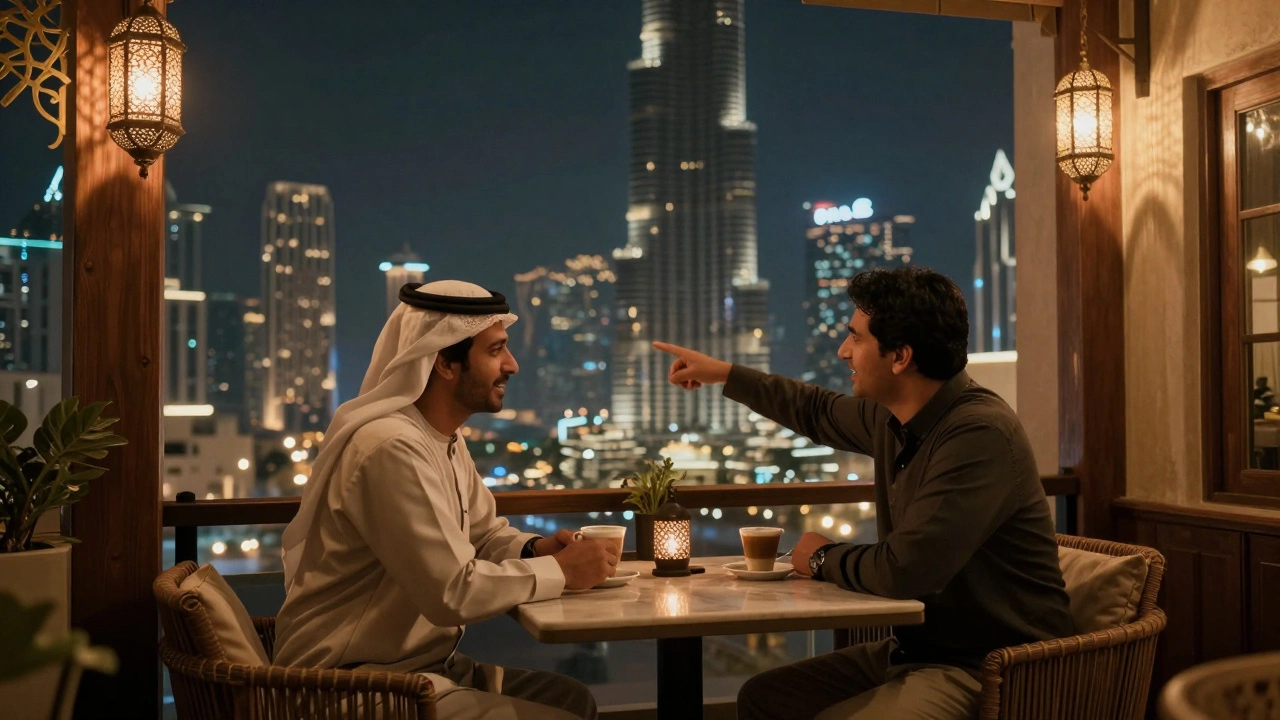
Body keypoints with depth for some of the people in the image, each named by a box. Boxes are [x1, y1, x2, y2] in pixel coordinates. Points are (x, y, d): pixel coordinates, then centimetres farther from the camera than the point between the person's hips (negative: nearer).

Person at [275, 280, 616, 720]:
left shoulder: (446, 440, 8)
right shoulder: (393, 448, -25)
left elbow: (486, 535, 18)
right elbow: (453, 592, -27)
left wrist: (536, 549, -3)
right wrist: (558, 572, -15)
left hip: (416, 662, 10)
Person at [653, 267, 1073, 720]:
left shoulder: (979, 435, -25)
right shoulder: (892, 417, 3)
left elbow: (902, 571, -30)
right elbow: (821, 414, 26)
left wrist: (825, 559, -9)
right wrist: (725, 374, 32)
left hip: (992, 670, -9)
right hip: (917, 648, 9)